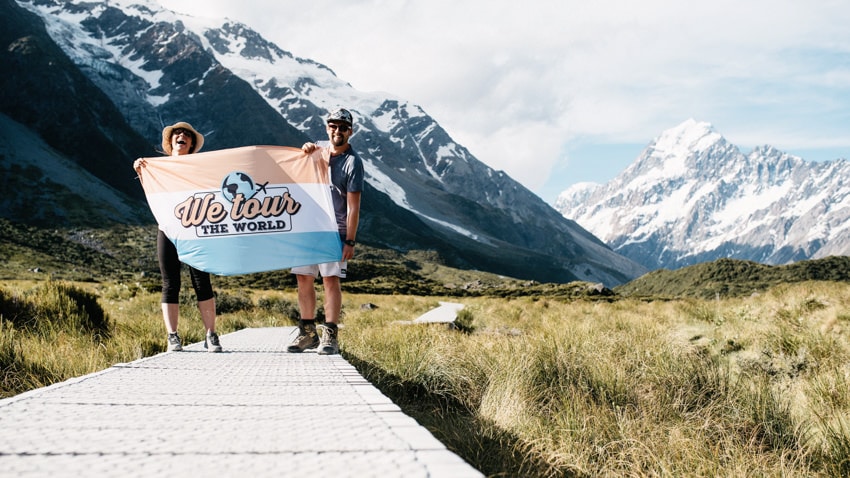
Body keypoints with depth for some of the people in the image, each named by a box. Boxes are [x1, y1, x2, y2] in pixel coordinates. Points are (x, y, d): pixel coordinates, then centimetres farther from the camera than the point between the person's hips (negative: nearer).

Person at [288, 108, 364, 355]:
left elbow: (353, 206, -12)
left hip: (334, 230, -6)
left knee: (330, 279, -9)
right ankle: (308, 332, 15)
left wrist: (350, 241, -17)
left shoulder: (353, 162, -9)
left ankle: (330, 336, -5)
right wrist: (305, 152, -13)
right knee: (304, 277, 6)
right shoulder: (318, 148, 8)